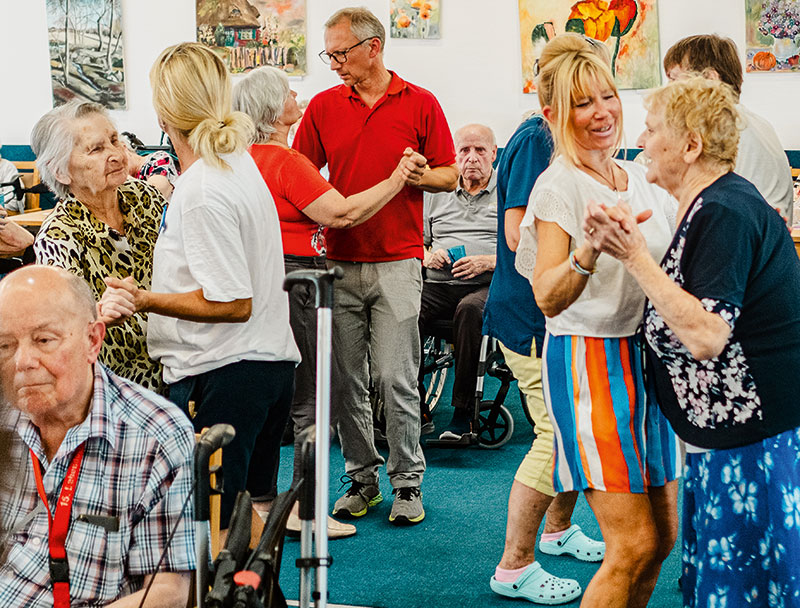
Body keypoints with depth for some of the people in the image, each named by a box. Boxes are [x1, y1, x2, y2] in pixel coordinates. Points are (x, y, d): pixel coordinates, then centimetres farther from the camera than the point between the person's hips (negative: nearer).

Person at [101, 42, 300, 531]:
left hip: (220, 372, -10)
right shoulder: (240, 161, 8)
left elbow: (233, 304, -20)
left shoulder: (202, 192, -20)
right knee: (254, 506, 19)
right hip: (273, 360, 10)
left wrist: (145, 301, -22)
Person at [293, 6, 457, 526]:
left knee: (396, 377, -4)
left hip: (397, 262, -3)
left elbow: (449, 175, 6)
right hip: (339, 263, 3)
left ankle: (407, 481, 8)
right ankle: (362, 478, 18)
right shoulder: (323, 107, 9)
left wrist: (417, 175, -14)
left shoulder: (420, 104, 3)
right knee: (345, 380, 5)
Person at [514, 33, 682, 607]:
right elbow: (548, 297, -23)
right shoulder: (559, 186, -11)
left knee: (663, 536, 9)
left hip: (651, 355, 7)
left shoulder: (643, 179, 10)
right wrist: (588, 254, -40)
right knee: (635, 544, -11)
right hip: (592, 360, -7)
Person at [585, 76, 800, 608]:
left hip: (751, 438, -11)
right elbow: (686, 318, 13)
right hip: (726, 430, 11)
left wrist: (635, 257, -23)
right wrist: (625, 247, 3)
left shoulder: (725, 213, -20)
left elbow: (705, 337, -28)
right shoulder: (712, 204, 13)